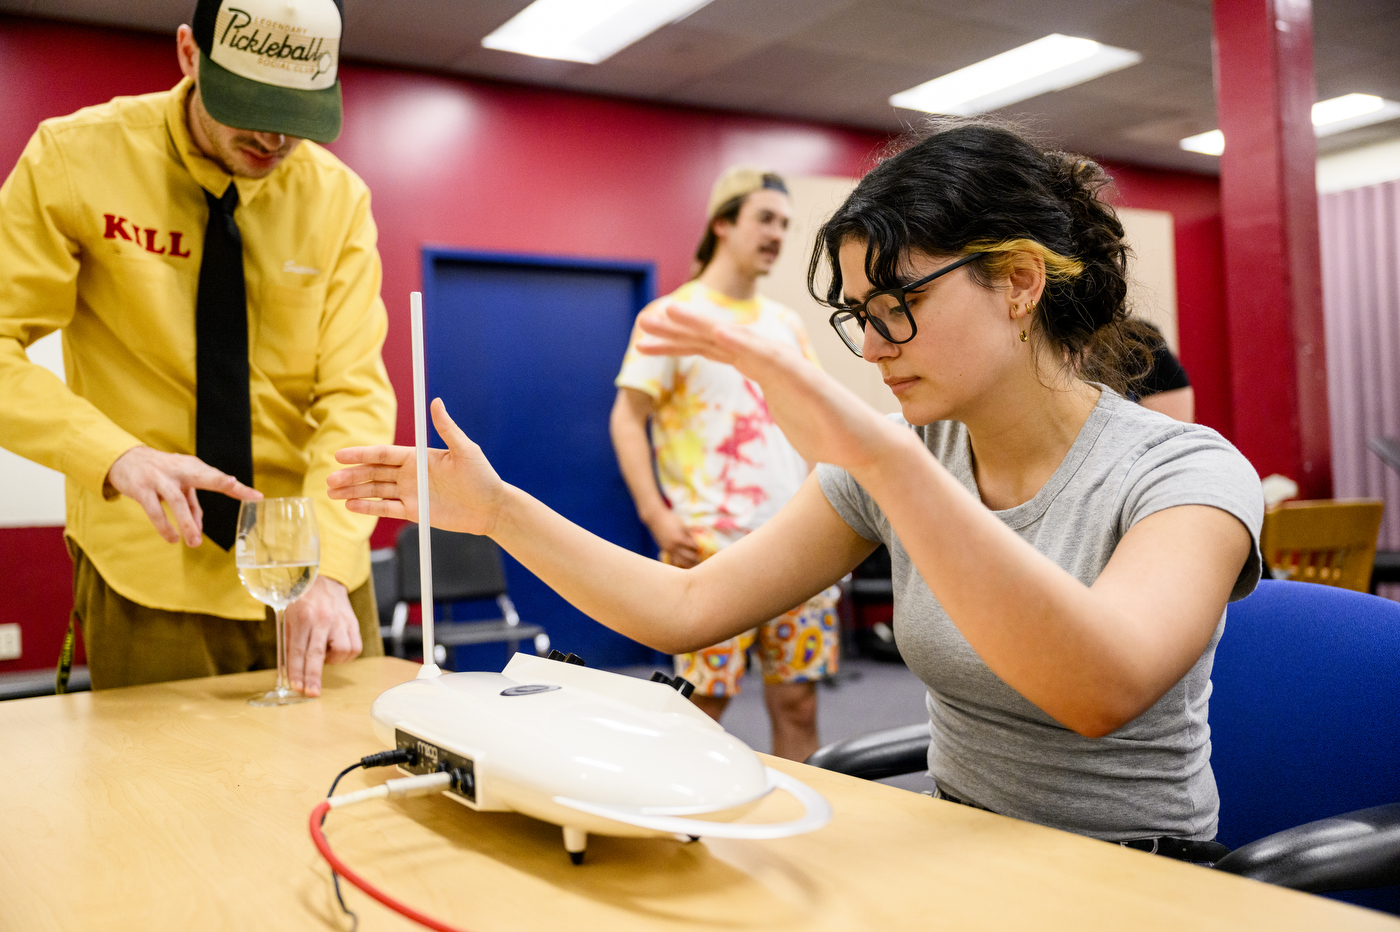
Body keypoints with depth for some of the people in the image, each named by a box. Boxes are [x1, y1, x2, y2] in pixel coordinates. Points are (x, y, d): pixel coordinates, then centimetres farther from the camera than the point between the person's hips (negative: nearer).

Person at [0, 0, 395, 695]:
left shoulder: (337, 197, -2)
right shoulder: (74, 158, -6)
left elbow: (354, 392, -9)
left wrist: (328, 566, -22)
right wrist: (117, 456, -27)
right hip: (147, 575, -2)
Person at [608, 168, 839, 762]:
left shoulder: (787, 323, 17)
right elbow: (627, 418, -5)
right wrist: (655, 513, -15)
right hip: (712, 545, -5)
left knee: (798, 701, 7)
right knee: (704, 703, -3)